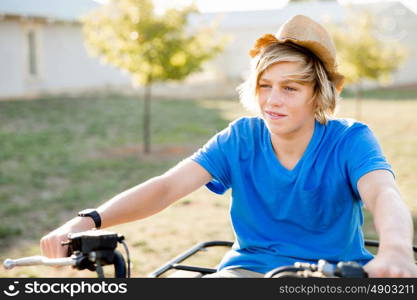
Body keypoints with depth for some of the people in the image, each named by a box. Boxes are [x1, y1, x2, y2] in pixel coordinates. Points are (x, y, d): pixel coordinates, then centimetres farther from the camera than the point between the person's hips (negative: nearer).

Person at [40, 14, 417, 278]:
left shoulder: (350, 139, -10)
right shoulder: (241, 138, -5)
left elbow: (384, 195, -30)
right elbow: (167, 186, -15)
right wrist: (88, 221, -31)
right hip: (250, 268, 1)